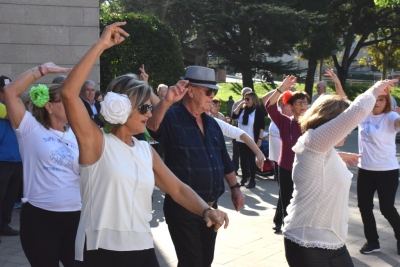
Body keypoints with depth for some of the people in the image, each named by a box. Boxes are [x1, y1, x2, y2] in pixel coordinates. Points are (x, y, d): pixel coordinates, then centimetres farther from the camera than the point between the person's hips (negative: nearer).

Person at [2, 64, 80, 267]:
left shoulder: (76, 136, 10)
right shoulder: (31, 128, -3)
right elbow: (10, 92, -13)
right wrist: (42, 70, -11)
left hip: (74, 215, 4)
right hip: (39, 216, -4)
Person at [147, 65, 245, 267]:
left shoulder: (212, 123, 11)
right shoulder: (172, 118, -12)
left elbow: (224, 159, 18)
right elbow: (150, 124, -35)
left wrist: (235, 187, 14)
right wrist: (166, 101, -50)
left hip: (210, 207, 7)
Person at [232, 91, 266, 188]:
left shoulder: (258, 111, -6)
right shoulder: (242, 109, 8)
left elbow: (262, 126, -8)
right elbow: (234, 116, -5)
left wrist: (259, 139, -13)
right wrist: (240, 104, -8)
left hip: (252, 140, -5)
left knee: (251, 160, 0)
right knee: (243, 159, 11)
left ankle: (252, 180, 7)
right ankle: (244, 178, 23)